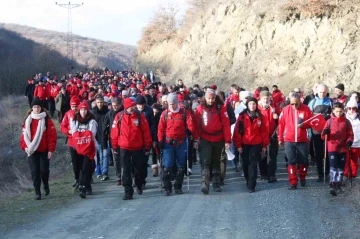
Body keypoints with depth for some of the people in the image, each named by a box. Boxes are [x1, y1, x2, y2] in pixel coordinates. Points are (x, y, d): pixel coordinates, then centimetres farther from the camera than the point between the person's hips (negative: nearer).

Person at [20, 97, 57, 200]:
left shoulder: (47, 120, -4)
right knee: (35, 171, -1)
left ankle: (45, 185, 29)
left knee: (44, 170, 0)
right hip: (32, 150, 2)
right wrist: (25, 146, -9)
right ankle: (37, 192, 7)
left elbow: (52, 135, -6)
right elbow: (24, 134, 4)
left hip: (44, 150, -2)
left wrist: (51, 149, -9)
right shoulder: (28, 120, 4)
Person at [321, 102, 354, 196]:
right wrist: (325, 133, -22)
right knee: (333, 167, -10)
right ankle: (333, 186, -11)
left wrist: (350, 141, -17)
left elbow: (350, 134, 3)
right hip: (332, 148, -2)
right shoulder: (329, 121, 0)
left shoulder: (346, 122, 2)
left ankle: (338, 185, 25)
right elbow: (324, 136, 1)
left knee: (341, 168, 11)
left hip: (343, 148, 2)